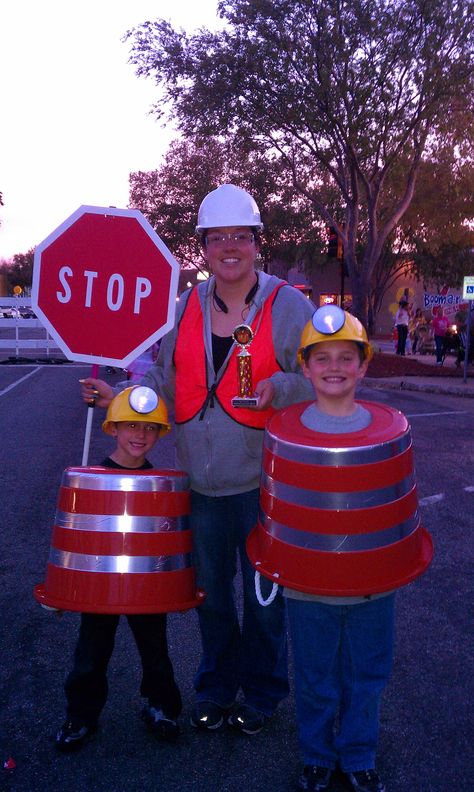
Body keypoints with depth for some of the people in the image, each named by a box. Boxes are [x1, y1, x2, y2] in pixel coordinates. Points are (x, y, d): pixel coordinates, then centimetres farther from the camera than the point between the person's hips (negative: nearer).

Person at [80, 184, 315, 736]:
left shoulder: (288, 305, -7)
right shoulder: (184, 307, 5)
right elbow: (167, 380, 12)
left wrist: (279, 387, -25)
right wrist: (120, 397, -2)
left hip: (262, 481, -4)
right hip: (201, 482, 4)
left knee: (264, 592, 11)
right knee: (210, 588, 19)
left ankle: (261, 691, 36)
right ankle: (215, 686, 42)